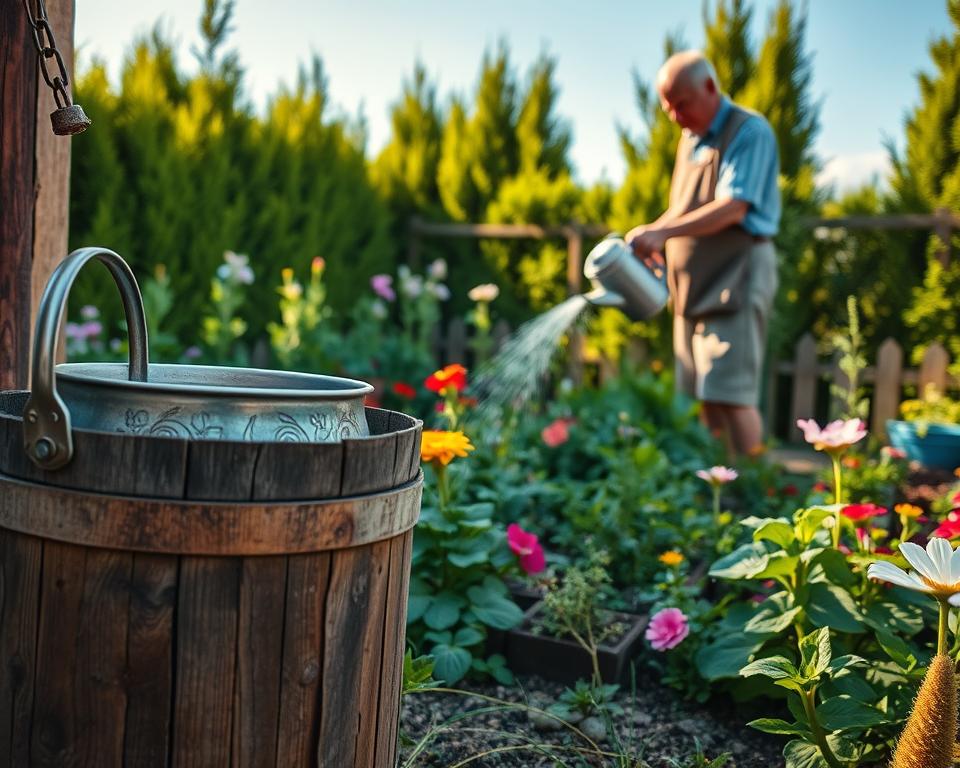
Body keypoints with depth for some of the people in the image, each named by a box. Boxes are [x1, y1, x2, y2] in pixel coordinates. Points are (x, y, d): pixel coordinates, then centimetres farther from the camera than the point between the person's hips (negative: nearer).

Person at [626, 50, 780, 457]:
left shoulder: (749, 131, -8)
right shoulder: (689, 139, 18)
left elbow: (733, 208, -20)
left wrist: (662, 231, -26)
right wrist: (648, 238, 6)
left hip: (735, 278, -8)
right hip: (694, 285, 8)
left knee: (730, 394, -13)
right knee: (705, 396, 9)